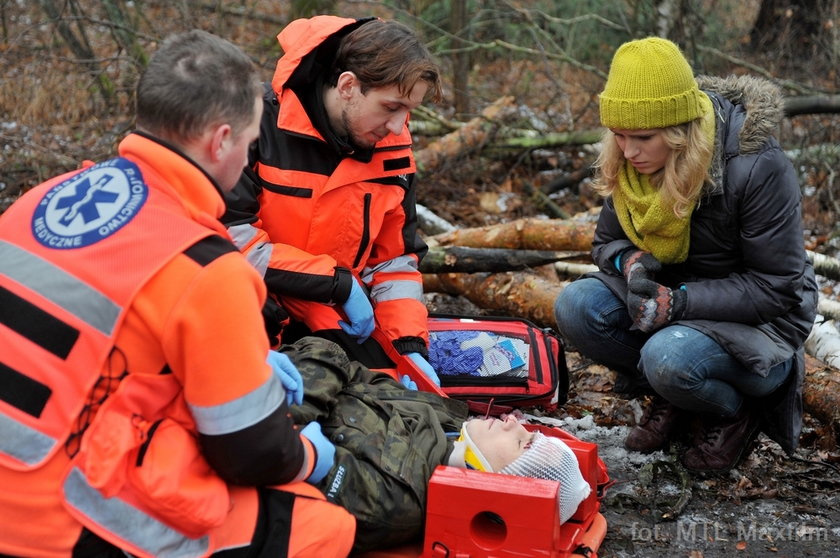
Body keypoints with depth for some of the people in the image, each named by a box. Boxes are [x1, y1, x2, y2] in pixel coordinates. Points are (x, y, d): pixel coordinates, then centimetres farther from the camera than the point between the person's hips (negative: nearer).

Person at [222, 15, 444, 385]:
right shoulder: (261, 121, -18)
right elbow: (230, 233, -21)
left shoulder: (392, 151, 0)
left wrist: (411, 345, -9)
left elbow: (396, 260, 7)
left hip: (332, 325, 5)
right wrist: (339, 282, -17)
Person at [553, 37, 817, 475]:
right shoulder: (627, 163, -7)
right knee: (575, 306, -20)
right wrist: (630, 262, -20)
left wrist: (679, 302, -30)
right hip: (671, 296, 6)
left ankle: (738, 413, -1)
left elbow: (775, 288, -21)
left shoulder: (758, 166, -24)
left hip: (758, 321, -6)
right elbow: (606, 241, 6)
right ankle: (671, 399, 0)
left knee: (669, 356, -36)